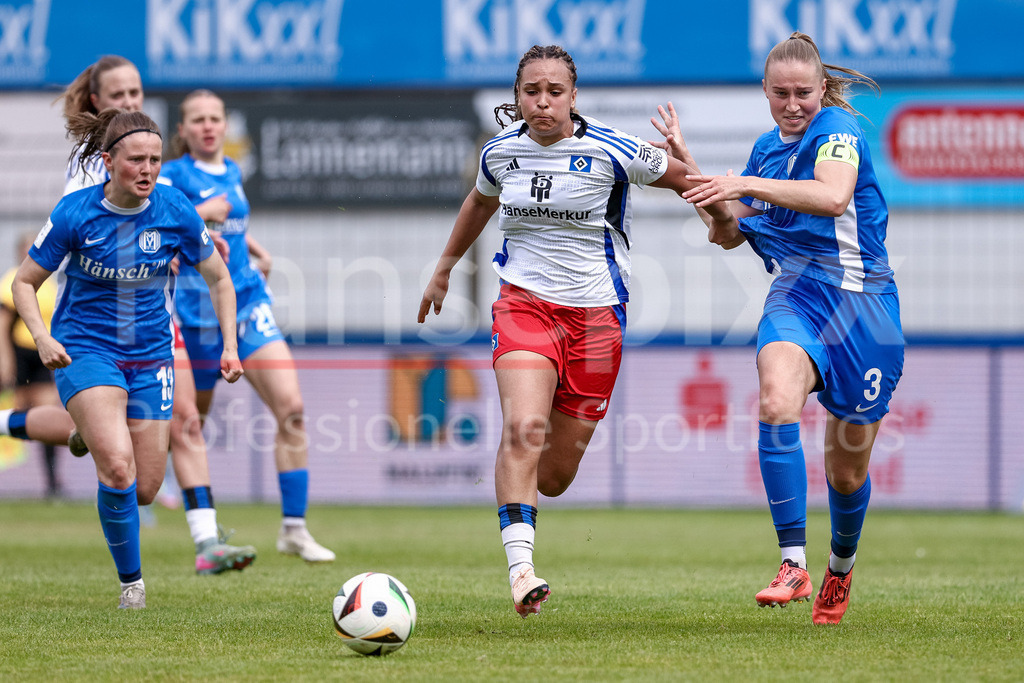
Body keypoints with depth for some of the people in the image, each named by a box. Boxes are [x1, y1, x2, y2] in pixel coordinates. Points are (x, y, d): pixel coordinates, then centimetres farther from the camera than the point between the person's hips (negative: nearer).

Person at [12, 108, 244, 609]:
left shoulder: (176, 213, -8)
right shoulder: (75, 213, -14)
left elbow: (218, 279, 7)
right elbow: (25, 282, -3)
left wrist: (230, 346, -3)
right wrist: (42, 336, -20)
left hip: (150, 355, 3)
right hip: (84, 350, -3)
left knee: (145, 490, 3)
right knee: (118, 468, -25)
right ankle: (131, 581, -7)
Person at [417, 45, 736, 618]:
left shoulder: (612, 152, -9)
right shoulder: (500, 153, 3)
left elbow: (682, 177, 7)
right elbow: (481, 202, 26)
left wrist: (724, 218, 12)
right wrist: (445, 267, 35)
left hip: (595, 313, -1)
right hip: (525, 305, 1)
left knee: (555, 478, 3)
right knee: (523, 429, -27)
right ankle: (520, 566, -30)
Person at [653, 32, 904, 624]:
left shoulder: (838, 129, -8)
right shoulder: (767, 148, 13)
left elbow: (833, 197, -29)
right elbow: (729, 231, 22)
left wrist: (748, 185, -34)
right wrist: (686, 161, 13)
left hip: (864, 304, -4)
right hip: (798, 295, 4)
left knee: (847, 470, 7)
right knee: (777, 401, -31)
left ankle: (842, 568, 40)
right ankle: (793, 565, -35)